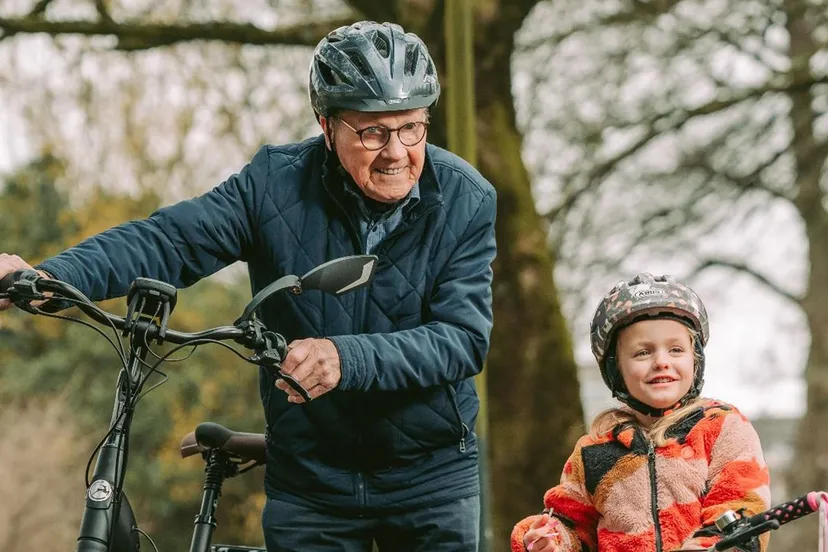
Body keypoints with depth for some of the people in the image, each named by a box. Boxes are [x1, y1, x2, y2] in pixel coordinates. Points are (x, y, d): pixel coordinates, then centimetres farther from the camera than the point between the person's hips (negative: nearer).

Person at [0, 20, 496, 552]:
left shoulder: (465, 200, -11)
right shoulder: (278, 181, -9)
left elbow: (465, 338, -20)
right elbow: (170, 239, -18)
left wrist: (345, 359, -37)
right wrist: (47, 278, -35)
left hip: (432, 478, 0)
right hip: (309, 480, 0)